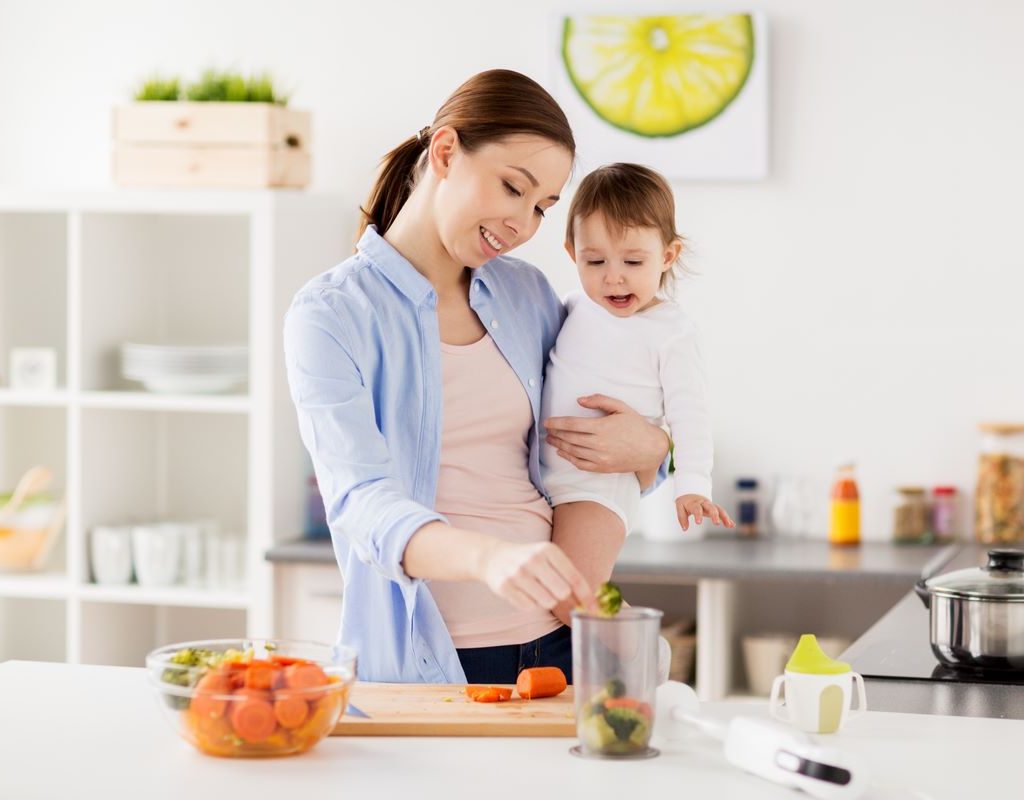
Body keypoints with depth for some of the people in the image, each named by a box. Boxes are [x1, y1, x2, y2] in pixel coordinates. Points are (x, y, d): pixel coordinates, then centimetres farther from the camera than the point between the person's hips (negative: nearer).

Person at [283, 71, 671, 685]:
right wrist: (488, 556, -38)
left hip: (556, 644, 4)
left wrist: (648, 448, 0)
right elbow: (364, 506, -18)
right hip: (421, 662, -4)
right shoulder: (331, 316, -5)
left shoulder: (526, 294, 12)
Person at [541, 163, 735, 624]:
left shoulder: (671, 332, -8)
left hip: (601, 485, -7)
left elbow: (689, 413, -11)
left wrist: (692, 486, -20)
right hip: (541, 480, 7)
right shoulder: (576, 310, 8)